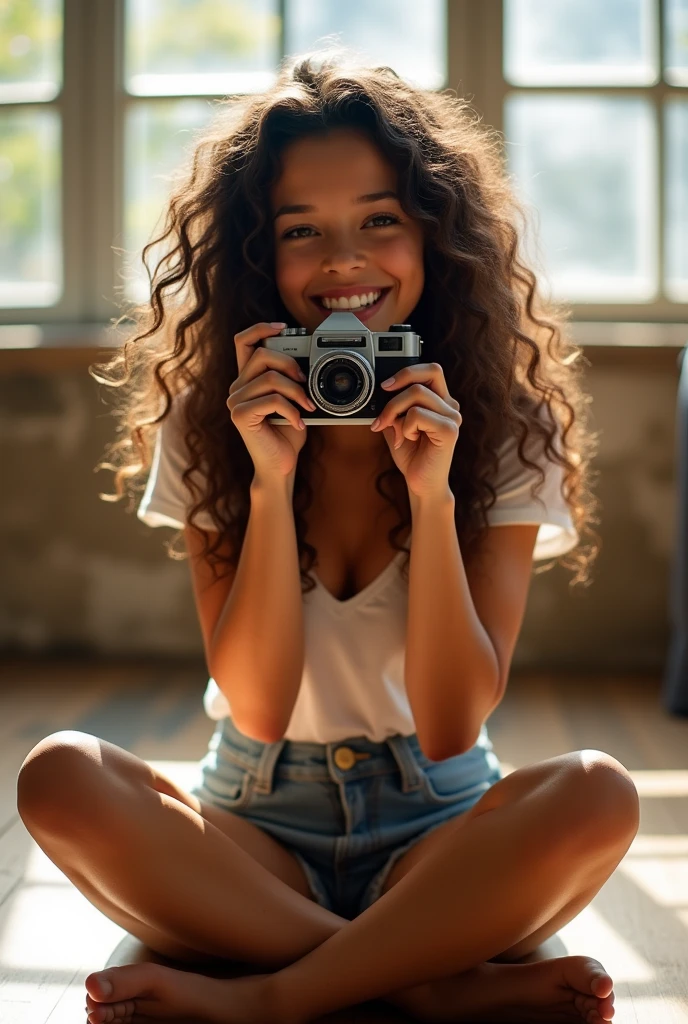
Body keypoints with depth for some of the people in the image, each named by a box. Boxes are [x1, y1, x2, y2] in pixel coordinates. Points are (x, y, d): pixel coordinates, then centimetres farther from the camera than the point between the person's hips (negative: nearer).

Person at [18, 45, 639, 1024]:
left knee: (597, 793, -30)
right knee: (60, 775, -27)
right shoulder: (207, 425, -4)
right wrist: (271, 482, -21)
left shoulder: (507, 430, -5)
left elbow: (452, 727, -11)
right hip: (258, 833, 1)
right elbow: (258, 707, -11)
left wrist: (431, 494, -22)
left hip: (439, 836, 0)